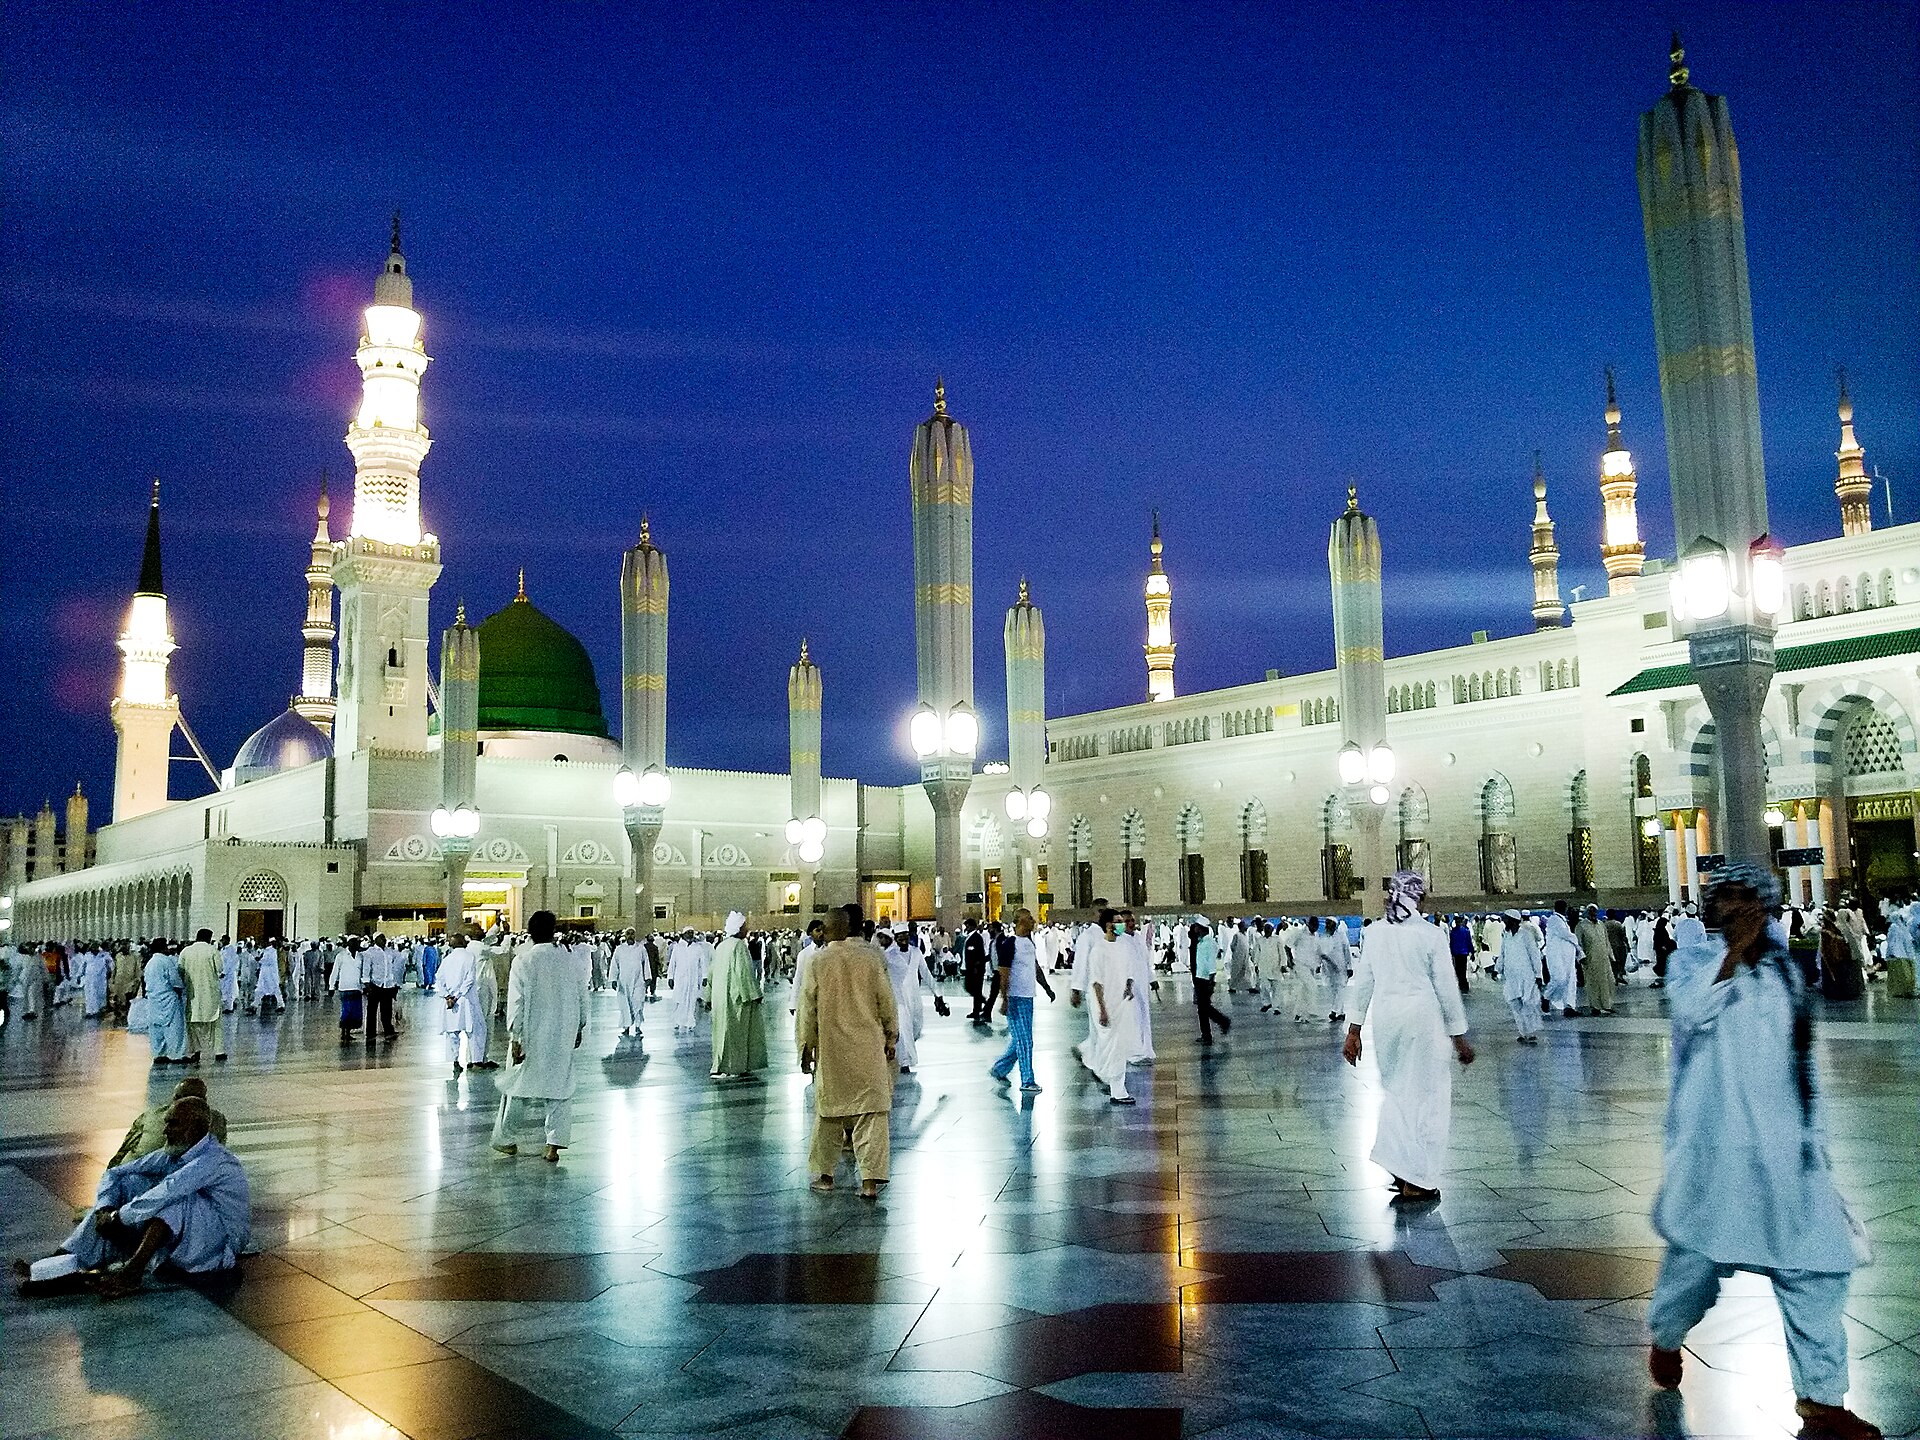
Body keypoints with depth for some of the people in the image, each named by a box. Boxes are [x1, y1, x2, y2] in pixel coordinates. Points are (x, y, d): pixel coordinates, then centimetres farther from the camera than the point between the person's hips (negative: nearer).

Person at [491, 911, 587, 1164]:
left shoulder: (522, 961, -8)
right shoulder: (567, 959, 1)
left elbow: (516, 1003, -11)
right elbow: (581, 996, 7)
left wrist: (516, 1038, -9)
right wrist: (579, 1028, 19)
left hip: (532, 1038, -2)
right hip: (563, 1037, 2)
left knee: (518, 1085, 11)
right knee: (560, 1086, 8)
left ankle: (503, 1138, 23)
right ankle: (555, 1144, 4)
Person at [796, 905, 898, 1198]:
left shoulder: (817, 961, -6)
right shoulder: (870, 957, -4)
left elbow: (807, 1008, -1)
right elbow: (886, 1002, 2)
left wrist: (805, 1046, 10)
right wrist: (891, 1038, 14)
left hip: (831, 1049, 0)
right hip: (868, 1048, 0)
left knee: (829, 1111, 15)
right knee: (871, 1112, 1)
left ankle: (825, 1174, 24)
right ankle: (870, 1179, -5)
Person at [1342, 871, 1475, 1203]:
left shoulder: (1373, 932, 3)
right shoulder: (1431, 935, -8)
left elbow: (1362, 982, 7)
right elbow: (1447, 988, -3)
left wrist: (1353, 1031, 14)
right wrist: (1459, 1036, 6)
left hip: (1385, 1017, 4)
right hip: (1423, 1017, -4)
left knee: (1395, 1089, 21)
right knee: (1428, 1095, 7)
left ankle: (1397, 1165, 15)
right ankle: (1417, 1182, 10)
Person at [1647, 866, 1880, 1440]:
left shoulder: (1784, 971, 9)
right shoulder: (1691, 961, -3)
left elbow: (1801, 1061, 17)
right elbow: (1694, 1010, -26)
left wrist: (1813, 1136, 18)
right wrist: (1736, 949, -25)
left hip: (1785, 1145, 4)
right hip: (1714, 1144, -4)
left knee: (1816, 1265, 0)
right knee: (1700, 1249, 7)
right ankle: (1665, 1339, 34)